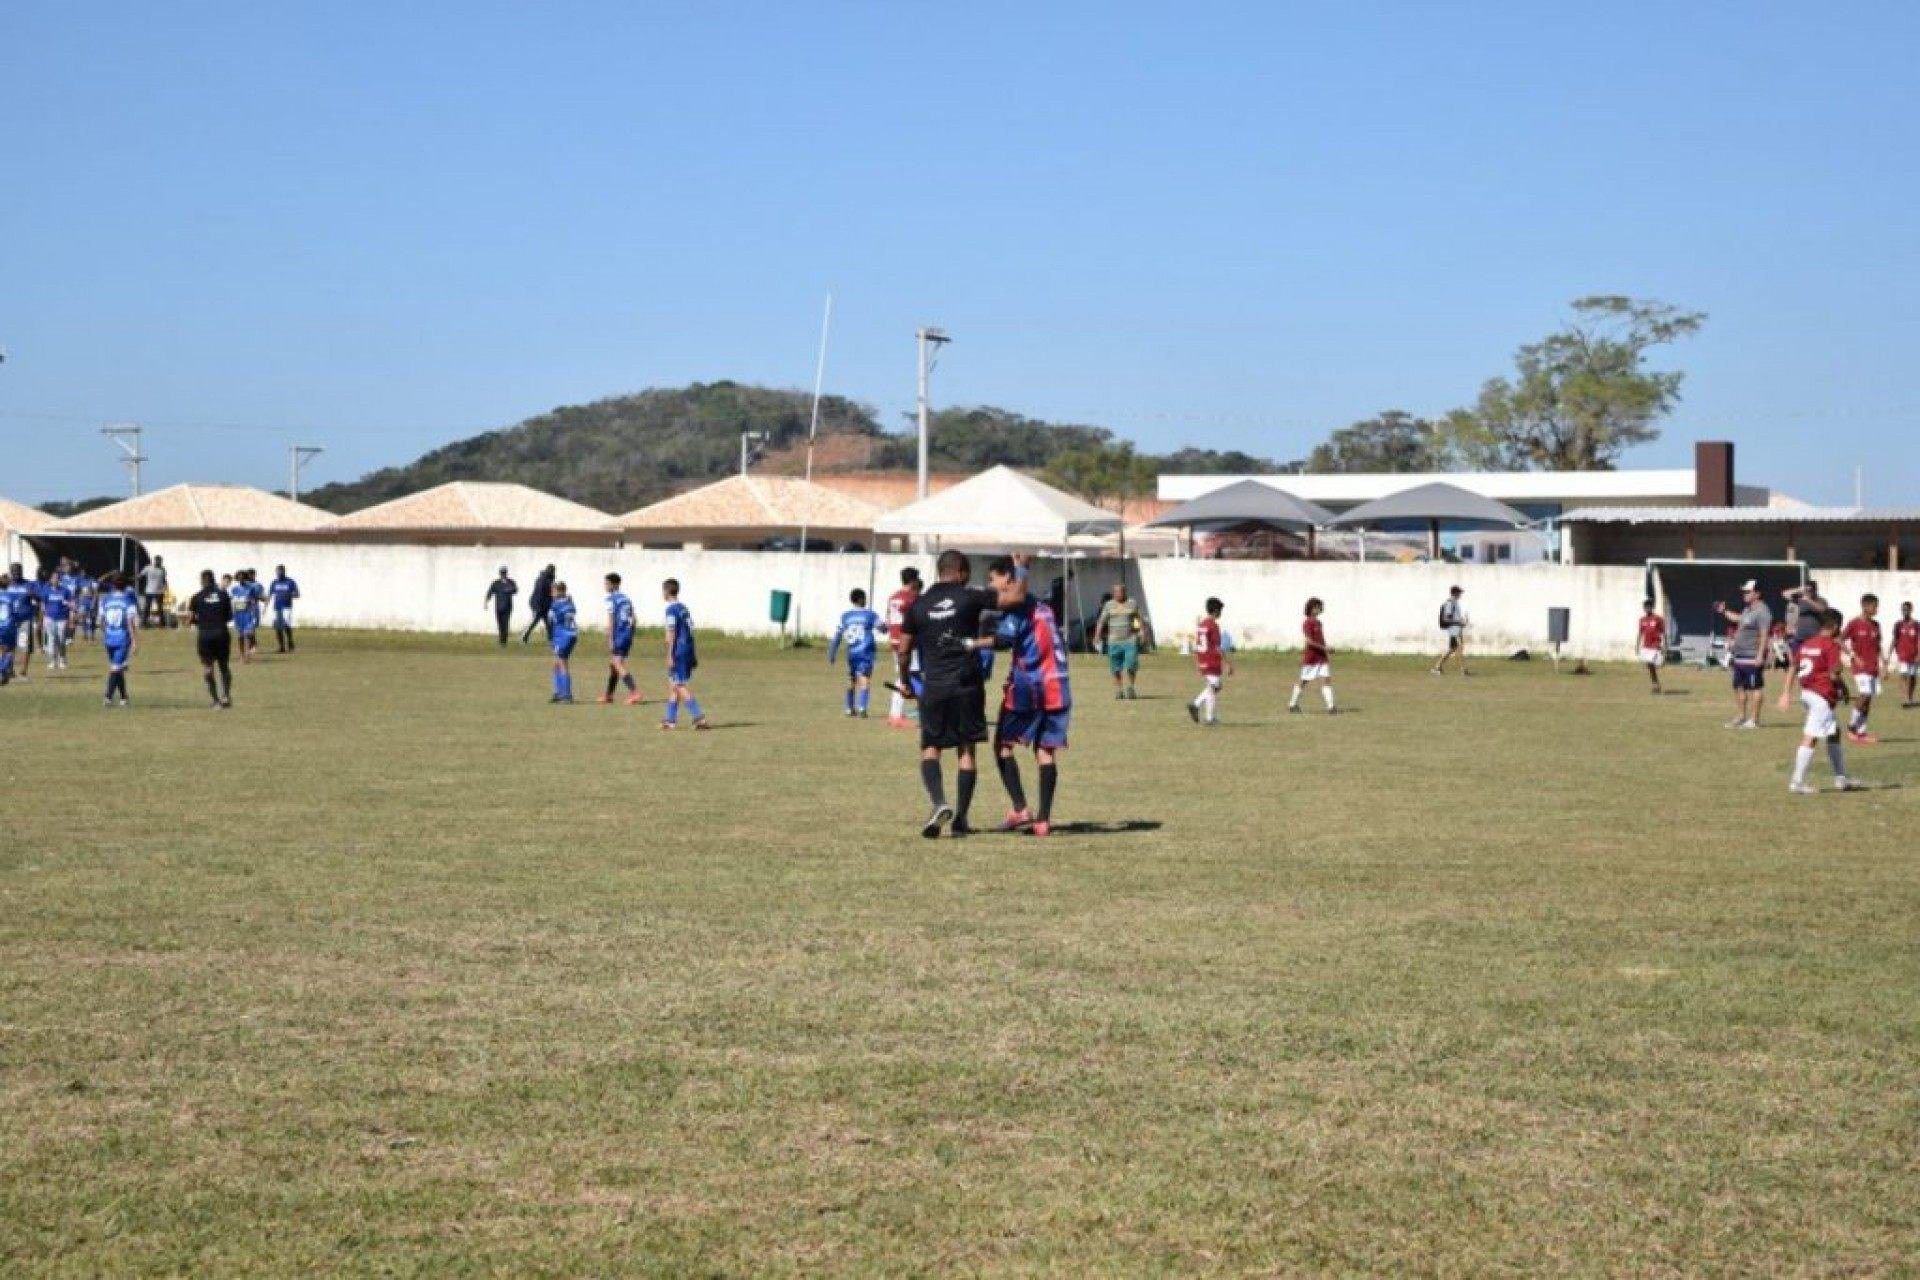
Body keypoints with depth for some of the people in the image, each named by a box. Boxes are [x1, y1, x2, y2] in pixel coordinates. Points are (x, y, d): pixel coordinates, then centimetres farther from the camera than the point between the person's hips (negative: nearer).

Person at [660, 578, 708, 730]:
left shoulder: (672, 609, -11)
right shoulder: (684, 608, 15)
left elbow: (671, 634, -15)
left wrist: (669, 656, -15)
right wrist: (694, 655, 21)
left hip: (679, 653, -9)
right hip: (689, 651, 9)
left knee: (680, 686, -7)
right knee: (672, 684, 14)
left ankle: (699, 716, -15)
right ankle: (671, 719, 15)